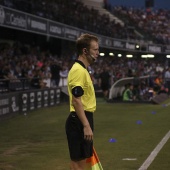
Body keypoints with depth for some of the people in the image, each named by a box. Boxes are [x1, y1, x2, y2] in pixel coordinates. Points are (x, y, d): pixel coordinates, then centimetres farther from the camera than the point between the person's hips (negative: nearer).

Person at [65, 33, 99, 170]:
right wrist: (86, 126, -25)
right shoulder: (79, 70, -16)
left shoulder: (83, 70, 16)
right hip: (79, 122, -10)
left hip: (83, 120, 10)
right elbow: (76, 101, -22)